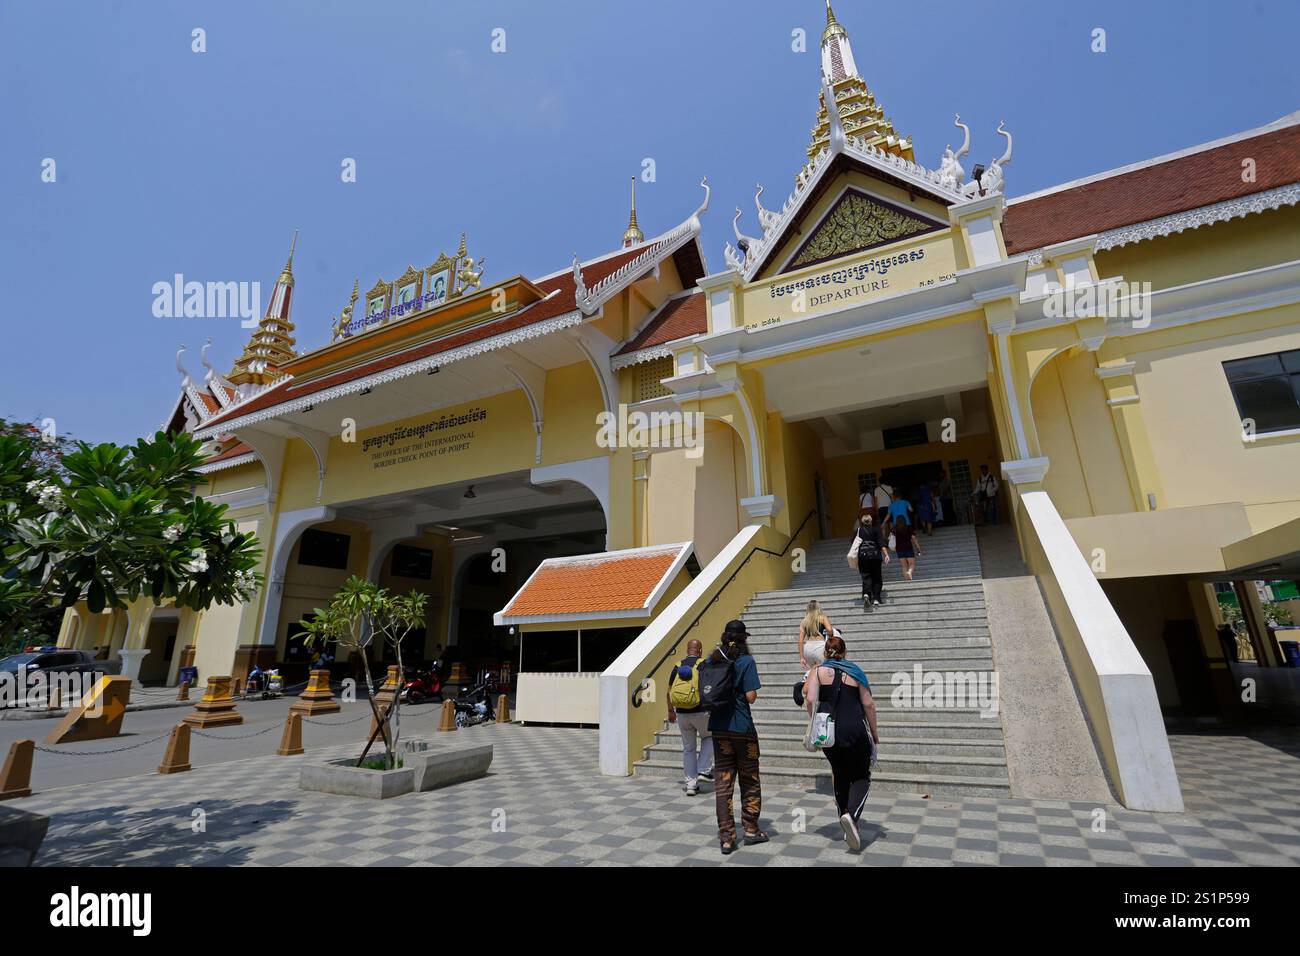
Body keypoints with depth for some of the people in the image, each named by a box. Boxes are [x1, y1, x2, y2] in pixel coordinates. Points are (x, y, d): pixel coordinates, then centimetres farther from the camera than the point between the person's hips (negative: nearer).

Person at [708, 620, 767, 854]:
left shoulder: (712, 659, 3)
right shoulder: (746, 661, -12)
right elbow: (751, 696, -16)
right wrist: (754, 694, 4)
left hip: (719, 727, 4)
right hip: (742, 727, -4)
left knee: (722, 783, 8)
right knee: (749, 781, 14)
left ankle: (726, 837, 10)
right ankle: (751, 830, 26)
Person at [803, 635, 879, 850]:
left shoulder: (818, 671, 3)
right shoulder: (855, 671, 5)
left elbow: (810, 699, -9)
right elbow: (868, 704, 3)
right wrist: (874, 731, 14)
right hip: (855, 730, -1)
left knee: (840, 777, 20)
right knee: (861, 777, 11)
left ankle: (847, 824, 23)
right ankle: (851, 815, -13)